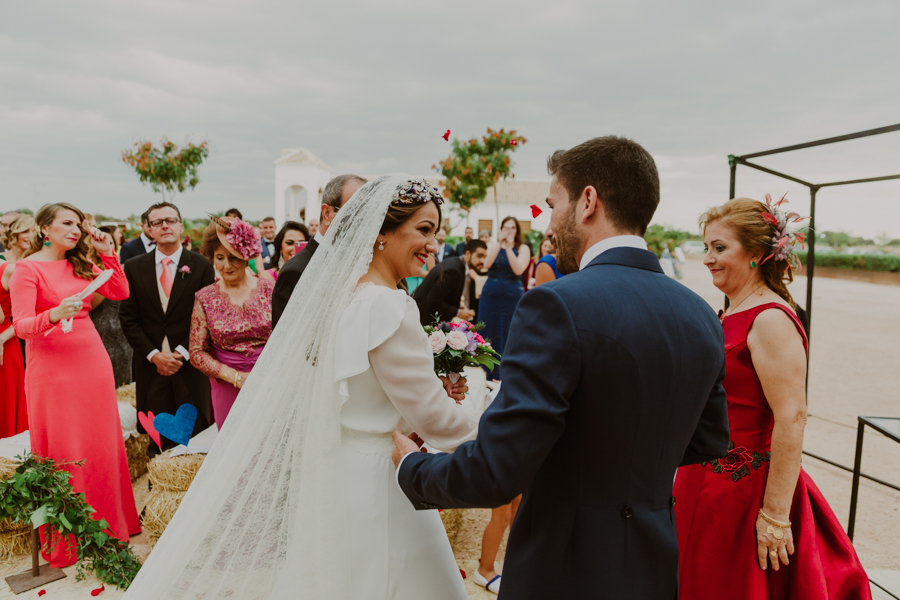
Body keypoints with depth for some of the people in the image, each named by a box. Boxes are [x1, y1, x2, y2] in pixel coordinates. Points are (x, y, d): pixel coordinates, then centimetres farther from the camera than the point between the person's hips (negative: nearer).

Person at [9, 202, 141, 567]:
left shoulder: (79, 265, 12)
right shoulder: (27, 268, -6)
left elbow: (121, 292, 9)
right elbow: (21, 326, -12)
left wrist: (106, 252, 2)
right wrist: (54, 315, -32)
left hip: (93, 362, 6)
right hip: (53, 369, -5)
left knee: (100, 444, 10)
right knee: (63, 452, 2)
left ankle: (107, 525, 25)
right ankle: (66, 543, 18)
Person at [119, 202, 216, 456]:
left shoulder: (200, 265, 2)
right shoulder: (134, 267, 7)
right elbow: (128, 319, 4)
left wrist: (182, 353, -10)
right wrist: (154, 355, -7)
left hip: (190, 365, -1)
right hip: (151, 367, 2)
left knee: (194, 437, 3)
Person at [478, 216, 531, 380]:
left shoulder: (523, 248, 2)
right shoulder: (492, 245, 7)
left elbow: (518, 270, -14)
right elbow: (486, 265, -11)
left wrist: (509, 248, -15)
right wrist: (499, 244, -15)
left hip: (512, 297, -1)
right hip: (490, 295, 2)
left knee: (508, 337, 2)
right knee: (488, 334, 5)